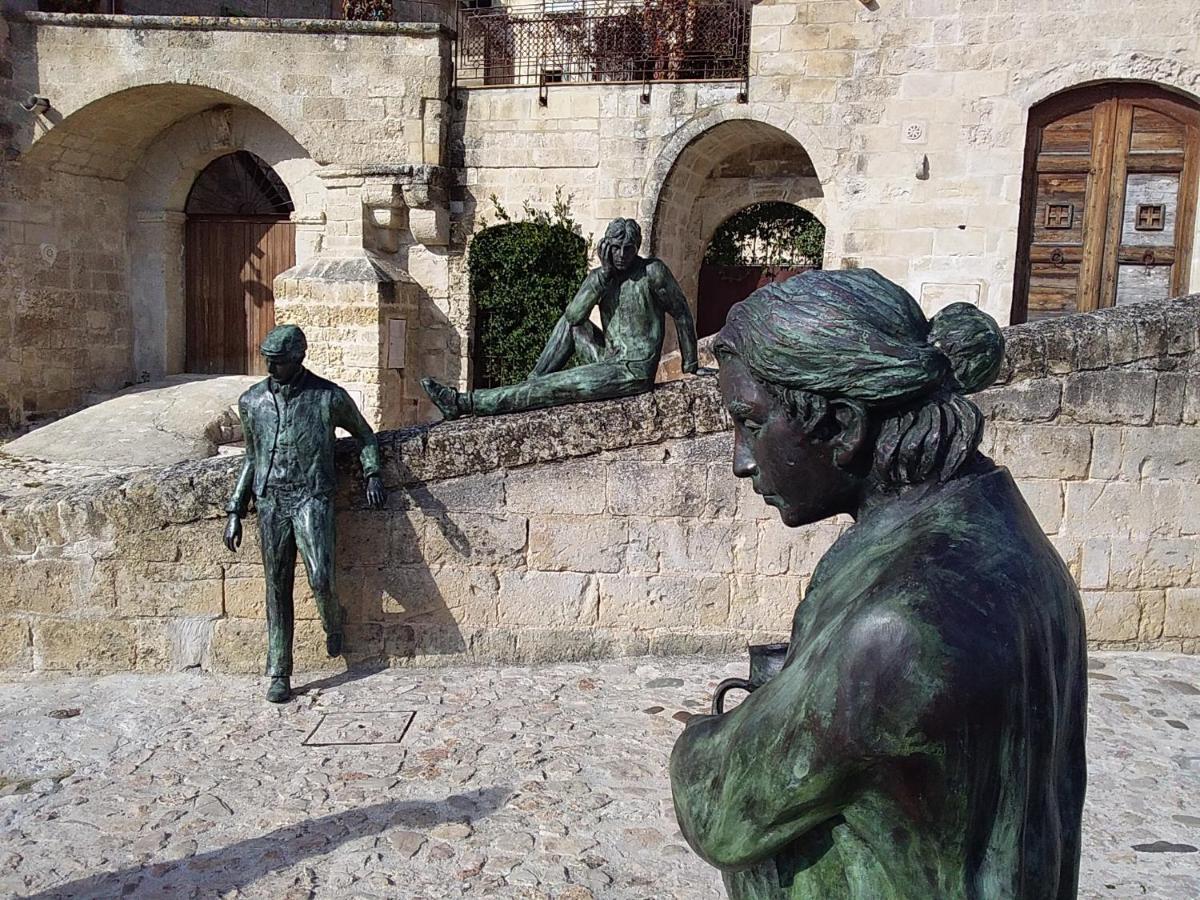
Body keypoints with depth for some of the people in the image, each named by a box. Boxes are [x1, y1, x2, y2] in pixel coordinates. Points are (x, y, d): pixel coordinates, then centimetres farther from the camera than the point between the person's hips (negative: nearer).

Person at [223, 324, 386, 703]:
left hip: (312, 498, -3)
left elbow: (364, 434, 15)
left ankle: (333, 621, 19)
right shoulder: (252, 401, 9)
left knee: (320, 579, -17)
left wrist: (372, 473, -1)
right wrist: (235, 512, 14)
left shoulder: (329, 397, -1)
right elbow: (252, 458, 18)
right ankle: (279, 675, 15)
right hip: (271, 501, 3)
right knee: (277, 589, 5)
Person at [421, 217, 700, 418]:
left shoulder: (653, 271, -7)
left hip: (635, 372, -7)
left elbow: (682, 314, -1)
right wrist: (604, 274, -12)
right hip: (609, 361, 7)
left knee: (551, 388, -12)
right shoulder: (599, 275, 9)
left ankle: (464, 403, -9)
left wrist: (691, 367, 1)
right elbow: (573, 316, -5)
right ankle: (529, 386, 2)